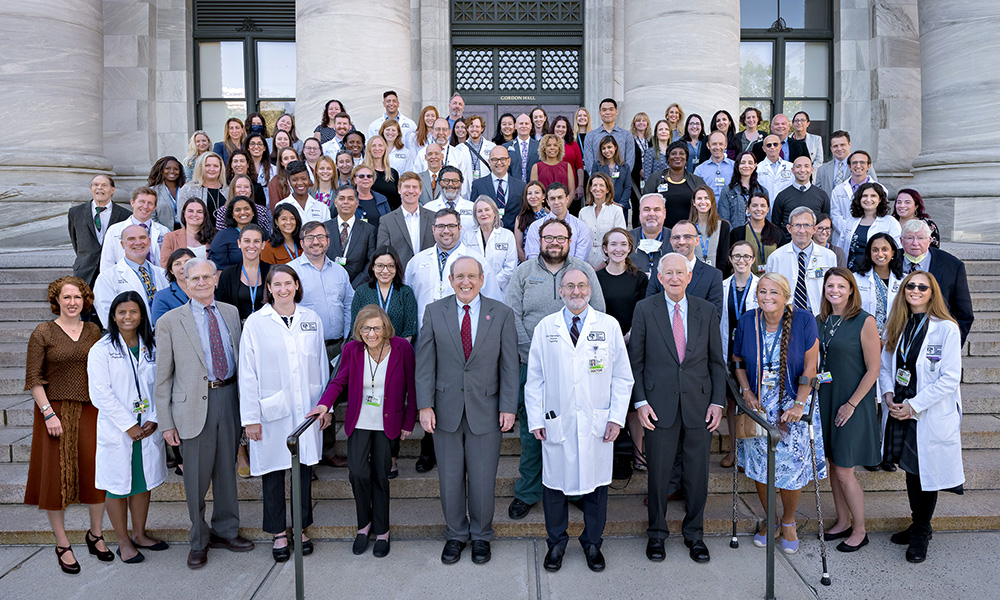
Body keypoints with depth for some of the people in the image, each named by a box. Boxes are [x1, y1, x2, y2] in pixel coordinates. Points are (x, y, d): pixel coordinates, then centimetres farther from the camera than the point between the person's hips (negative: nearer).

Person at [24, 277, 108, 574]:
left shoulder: (94, 331, 6)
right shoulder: (43, 332, -3)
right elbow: (33, 379, -6)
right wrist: (49, 414, -12)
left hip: (90, 411, 3)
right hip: (55, 412, -3)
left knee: (97, 471, 3)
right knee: (56, 476, 4)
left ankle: (96, 534, 23)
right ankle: (62, 544, 16)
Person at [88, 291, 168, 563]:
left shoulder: (150, 347, 7)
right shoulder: (101, 350, -6)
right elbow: (101, 393, -11)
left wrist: (153, 420, -6)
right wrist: (129, 425, -14)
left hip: (148, 429, 4)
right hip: (116, 431, -4)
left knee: (143, 482, 13)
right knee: (118, 486, 5)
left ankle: (139, 534, 28)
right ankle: (123, 541, 19)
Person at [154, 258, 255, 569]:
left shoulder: (231, 312, 8)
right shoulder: (170, 322, -3)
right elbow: (163, 377, -2)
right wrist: (166, 422, -5)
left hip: (229, 397, 3)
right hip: (194, 403, -3)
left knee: (226, 469, 14)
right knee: (196, 476, 5)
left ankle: (225, 531, 32)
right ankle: (199, 540, 25)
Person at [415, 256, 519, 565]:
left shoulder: (502, 313, -1)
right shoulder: (434, 312, 1)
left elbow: (509, 365, -1)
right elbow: (425, 363, 0)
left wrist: (508, 407, -5)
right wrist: (425, 405, -6)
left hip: (486, 409, -1)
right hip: (446, 409, 1)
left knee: (483, 479, 8)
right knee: (449, 478, 10)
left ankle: (481, 536, 29)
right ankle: (455, 535, 31)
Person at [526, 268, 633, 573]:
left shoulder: (609, 325, 3)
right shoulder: (545, 328, 4)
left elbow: (622, 376, 4)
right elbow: (534, 378, 6)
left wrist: (617, 417, -3)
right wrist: (535, 419, 1)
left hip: (597, 423, 0)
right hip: (556, 422, 0)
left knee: (596, 484, 9)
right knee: (555, 483, 8)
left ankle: (592, 543, 30)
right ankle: (556, 542, 28)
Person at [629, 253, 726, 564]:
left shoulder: (707, 311, 5)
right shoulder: (645, 310, 0)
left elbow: (717, 361, 8)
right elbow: (635, 361, 1)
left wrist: (718, 401, 0)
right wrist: (640, 401, -6)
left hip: (699, 405, 2)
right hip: (659, 405, -1)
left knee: (697, 473, 9)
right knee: (658, 473, 6)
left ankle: (694, 533, 28)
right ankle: (656, 534, 25)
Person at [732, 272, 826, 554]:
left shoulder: (803, 320, -12)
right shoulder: (748, 321, -4)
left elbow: (810, 366, -10)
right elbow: (738, 361, 8)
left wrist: (799, 404, -13)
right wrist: (747, 393, -4)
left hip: (792, 407, -2)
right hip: (758, 406, 3)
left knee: (792, 468, 0)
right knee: (759, 467, 7)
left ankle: (789, 523, 26)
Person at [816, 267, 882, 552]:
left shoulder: (865, 321, -11)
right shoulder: (820, 321, 6)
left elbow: (873, 369, -11)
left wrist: (851, 404, -12)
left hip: (853, 405, -6)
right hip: (826, 400, 6)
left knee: (844, 472, -1)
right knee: (833, 465, 13)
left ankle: (859, 530, 17)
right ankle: (843, 522, 29)